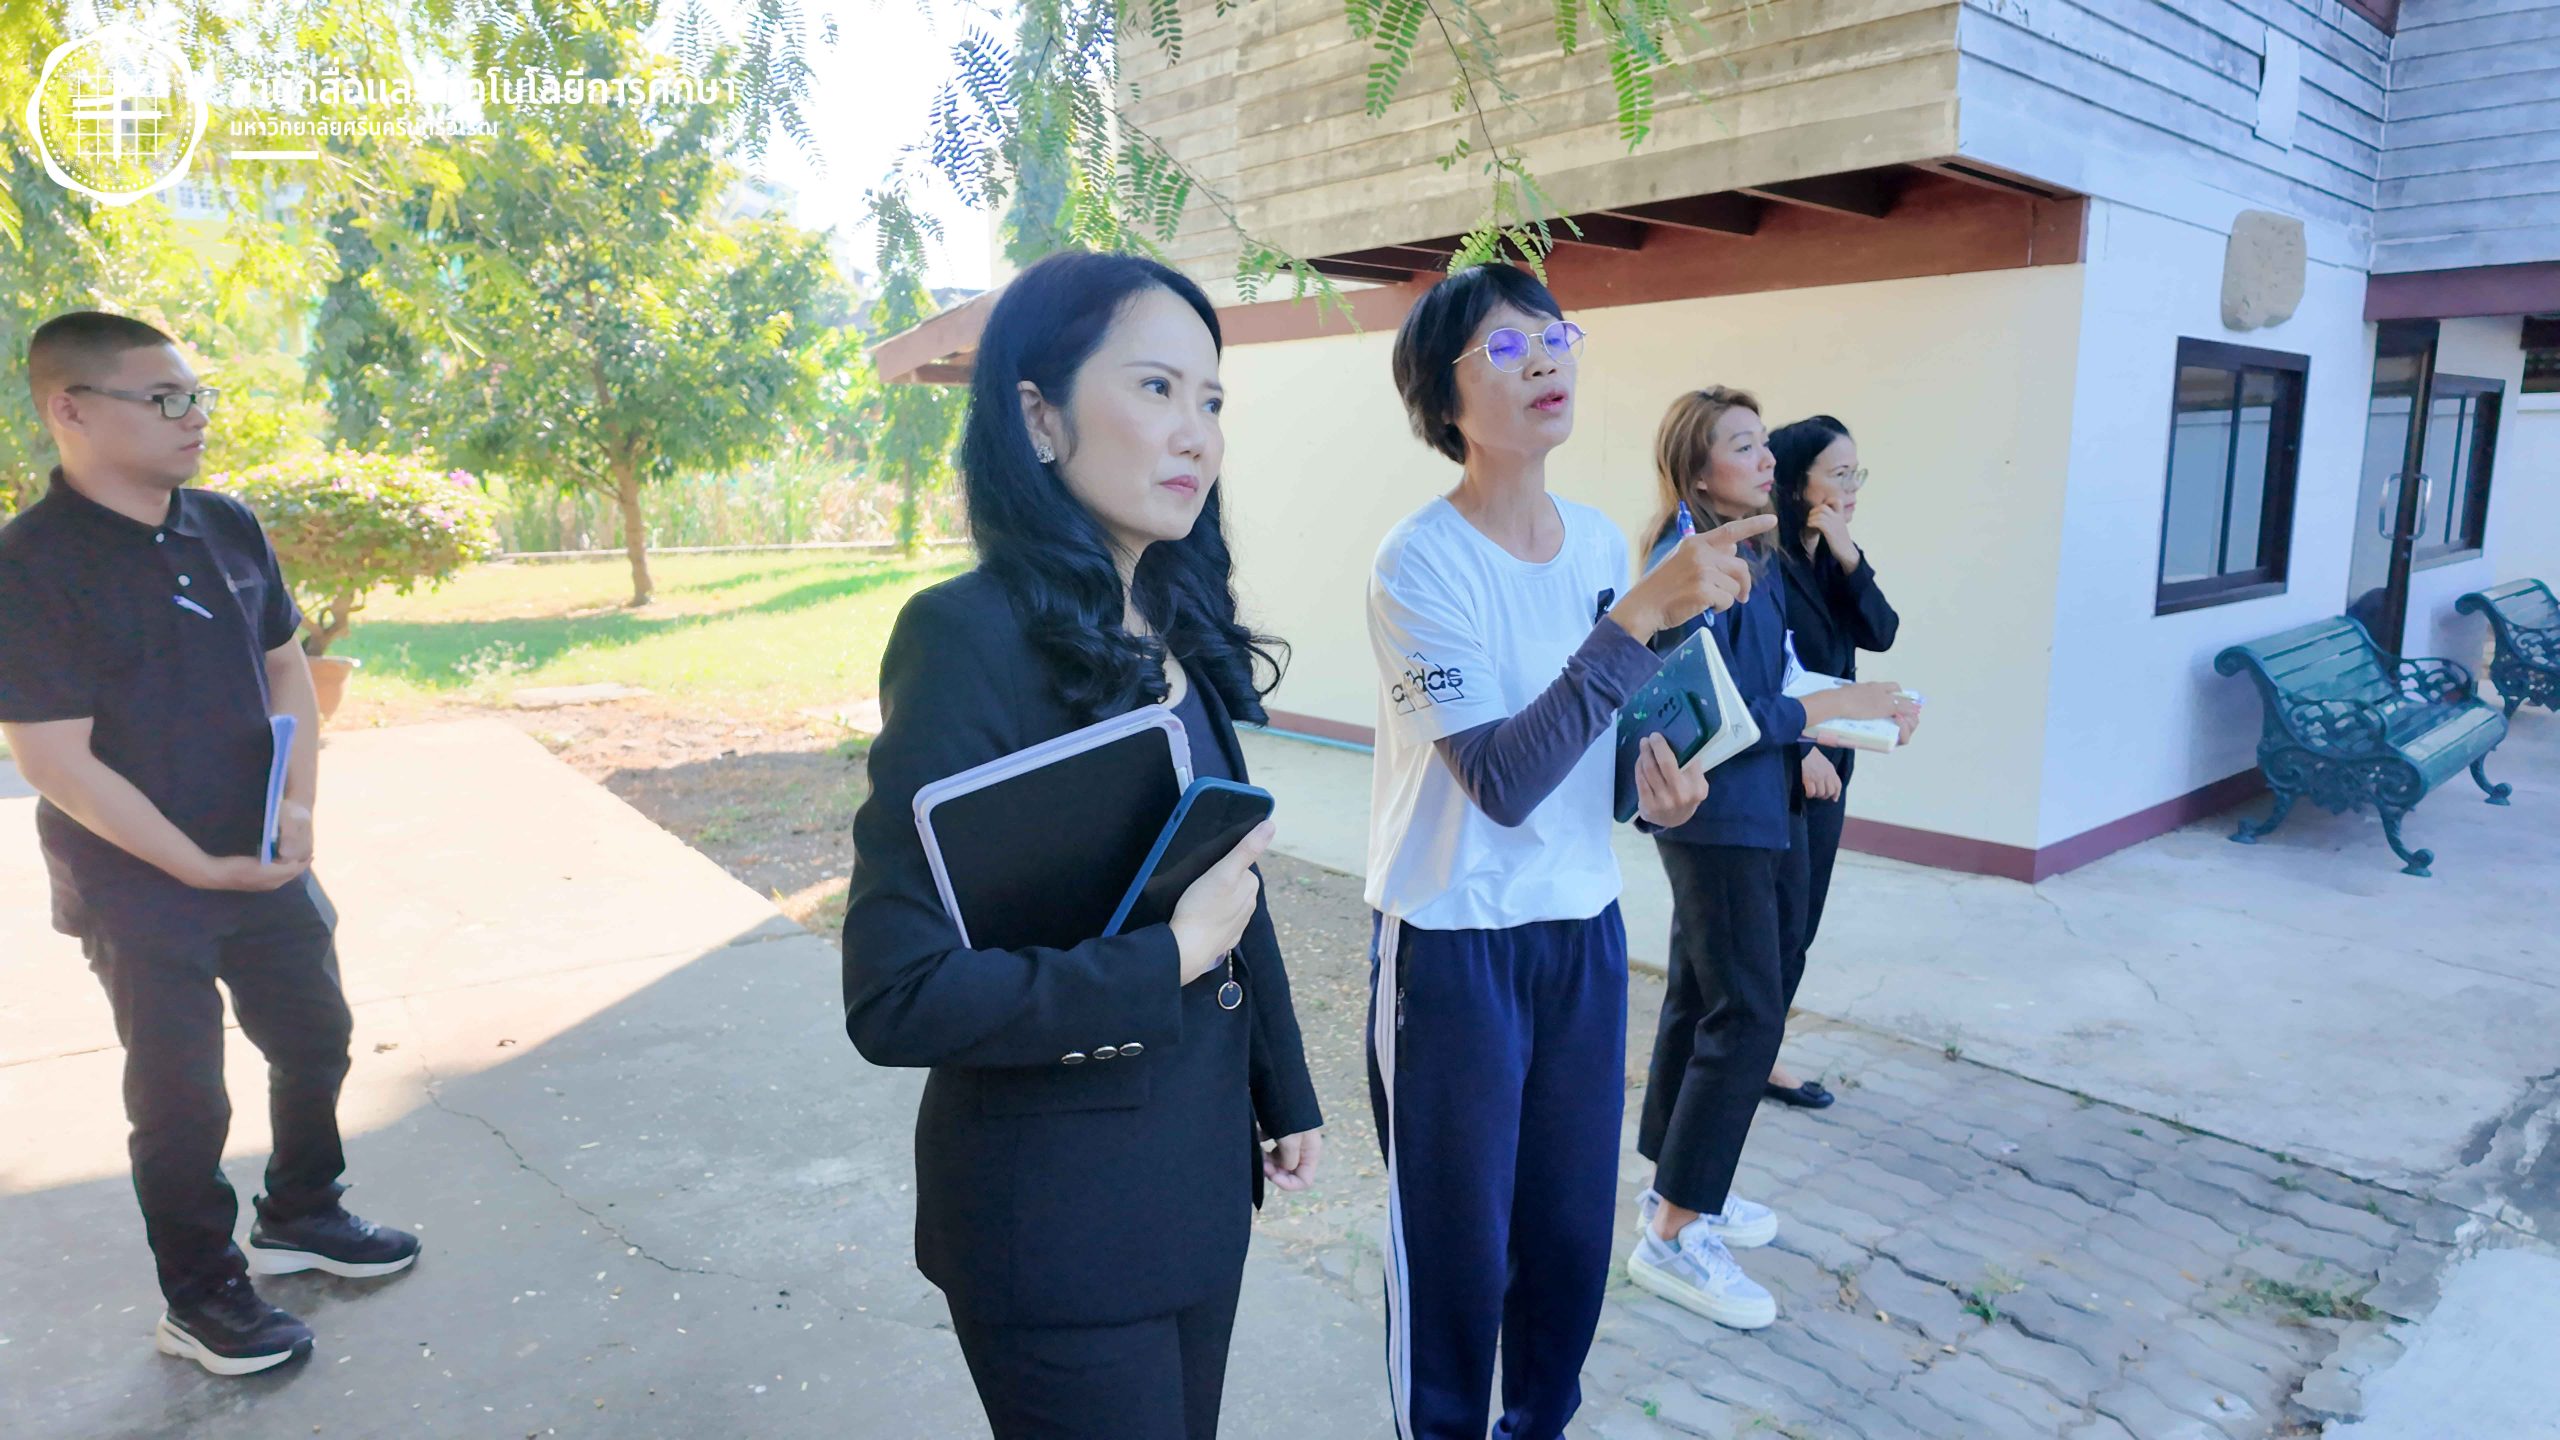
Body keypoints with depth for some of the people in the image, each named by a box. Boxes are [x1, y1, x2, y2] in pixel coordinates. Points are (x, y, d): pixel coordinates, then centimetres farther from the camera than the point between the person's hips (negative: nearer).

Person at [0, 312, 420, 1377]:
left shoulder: (228, 527, 0)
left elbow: (285, 665, 8)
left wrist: (299, 806, -5)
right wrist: (202, 867, -17)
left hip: (267, 863, 6)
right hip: (140, 890, -6)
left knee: (315, 1039, 18)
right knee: (183, 1099, 7)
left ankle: (299, 1217, 40)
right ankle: (200, 1299, 27)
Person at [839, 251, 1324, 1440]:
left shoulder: (1177, 627, 1)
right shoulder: (971, 636, -22)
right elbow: (895, 996, -24)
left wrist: (1285, 1094, 16)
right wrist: (1168, 956, -22)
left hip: (1204, 1162, 7)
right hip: (1058, 1206, -7)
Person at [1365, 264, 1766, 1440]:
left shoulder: (1599, 540, 1)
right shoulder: (1420, 562, -18)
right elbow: (1501, 781, -28)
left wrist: (1650, 766, -6)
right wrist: (1641, 614, -32)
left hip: (1585, 928, 6)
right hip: (1453, 947, -6)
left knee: (1573, 1233, 18)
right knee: (1459, 1249, 10)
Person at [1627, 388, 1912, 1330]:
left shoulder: (1751, 554, 10)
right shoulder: (1693, 564, -18)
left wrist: (1807, 738, -1)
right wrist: (1825, 709, -17)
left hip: (1751, 808, 10)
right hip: (1714, 816, -10)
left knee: (1702, 998, 17)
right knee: (1747, 1015, -7)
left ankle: (1677, 1183, 31)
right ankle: (1673, 1234, 2)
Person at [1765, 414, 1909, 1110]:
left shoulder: (1833, 560, 10)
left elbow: (1880, 633, -2)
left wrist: (1847, 554, -11)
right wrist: (1800, 747, -18)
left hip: (1826, 760, 8)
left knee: (1799, 922, 13)